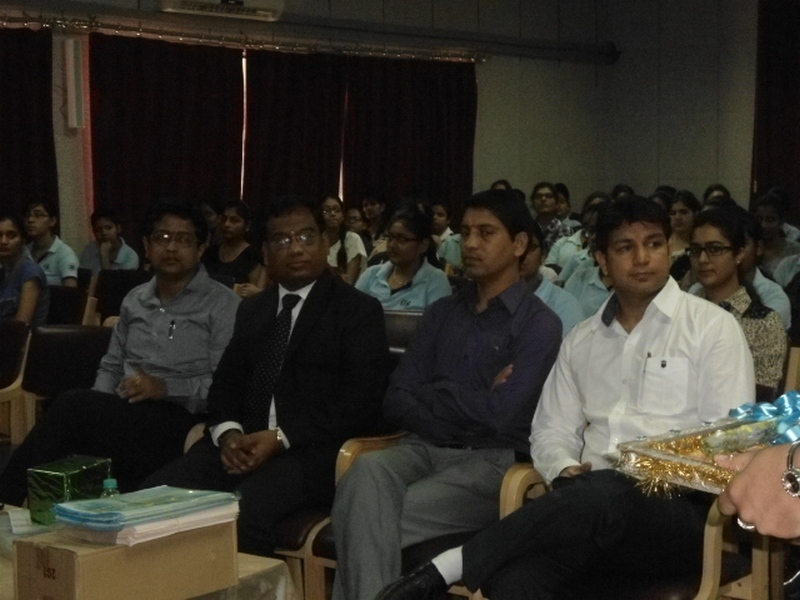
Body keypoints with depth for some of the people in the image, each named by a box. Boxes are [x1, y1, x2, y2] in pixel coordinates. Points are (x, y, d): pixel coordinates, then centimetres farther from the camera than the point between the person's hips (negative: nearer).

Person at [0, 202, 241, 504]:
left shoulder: (223, 305, 0)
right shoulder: (135, 300, 19)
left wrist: (167, 388, -19)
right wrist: (97, 411, 1)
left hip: (179, 422, -5)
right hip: (122, 418, 5)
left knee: (72, 406, -27)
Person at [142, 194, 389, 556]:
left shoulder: (359, 310, 3)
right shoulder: (251, 310, 22)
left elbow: (360, 399, -7)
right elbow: (226, 382, 19)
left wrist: (281, 438, -17)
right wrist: (228, 431, -5)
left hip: (315, 448, -5)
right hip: (245, 443, 5)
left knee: (247, 509, -34)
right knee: (156, 495, -20)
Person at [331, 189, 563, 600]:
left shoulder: (539, 323, 0)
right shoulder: (442, 312, 16)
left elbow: (498, 416, -13)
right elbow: (396, 402, 7)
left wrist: (432, 393, 1)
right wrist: (467, 403, -6)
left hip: (490, 462, -4)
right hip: (425, 449, 5)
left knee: (370, 518, -29)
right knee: (367, 470, -31)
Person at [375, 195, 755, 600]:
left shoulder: (712, 326, 7)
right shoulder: (581, 340, 21)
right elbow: (552, 431, 19)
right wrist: (566, 472, -4)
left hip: (679, 508, -3)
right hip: (595, 503, 3)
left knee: (600, 494, -40)